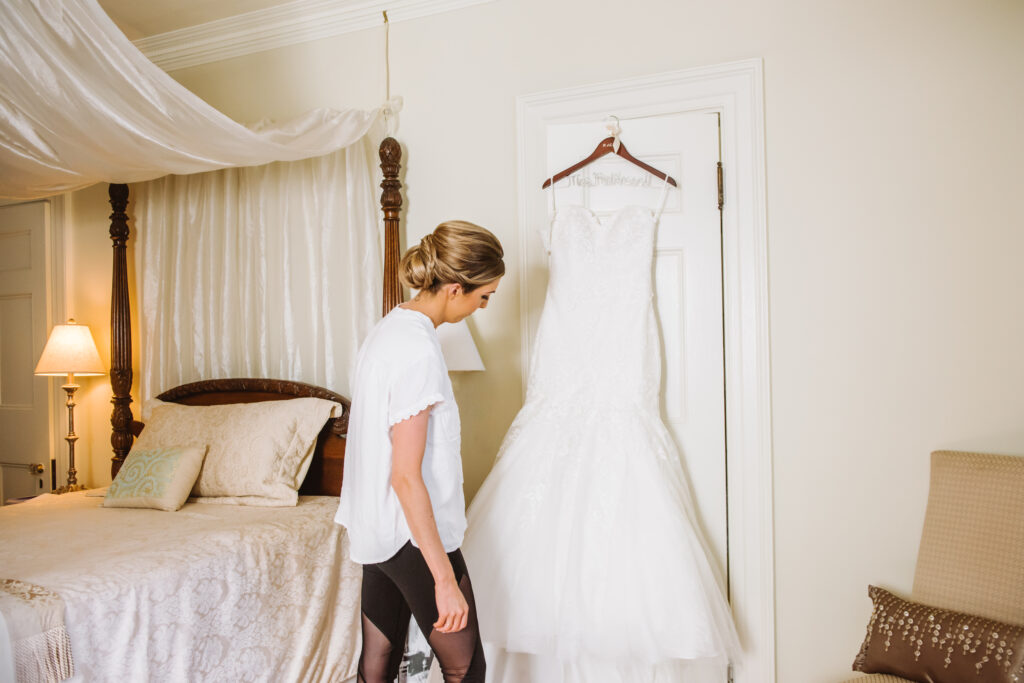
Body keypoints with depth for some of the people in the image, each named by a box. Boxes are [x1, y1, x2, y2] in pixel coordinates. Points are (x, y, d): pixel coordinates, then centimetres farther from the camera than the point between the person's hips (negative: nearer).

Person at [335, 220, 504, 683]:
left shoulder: (386, 328, 6)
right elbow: (407, 476, -24)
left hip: (374, 528, 9)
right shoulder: (419, 350, -23)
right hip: (413, 533, -9)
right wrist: (444, 578, -20)